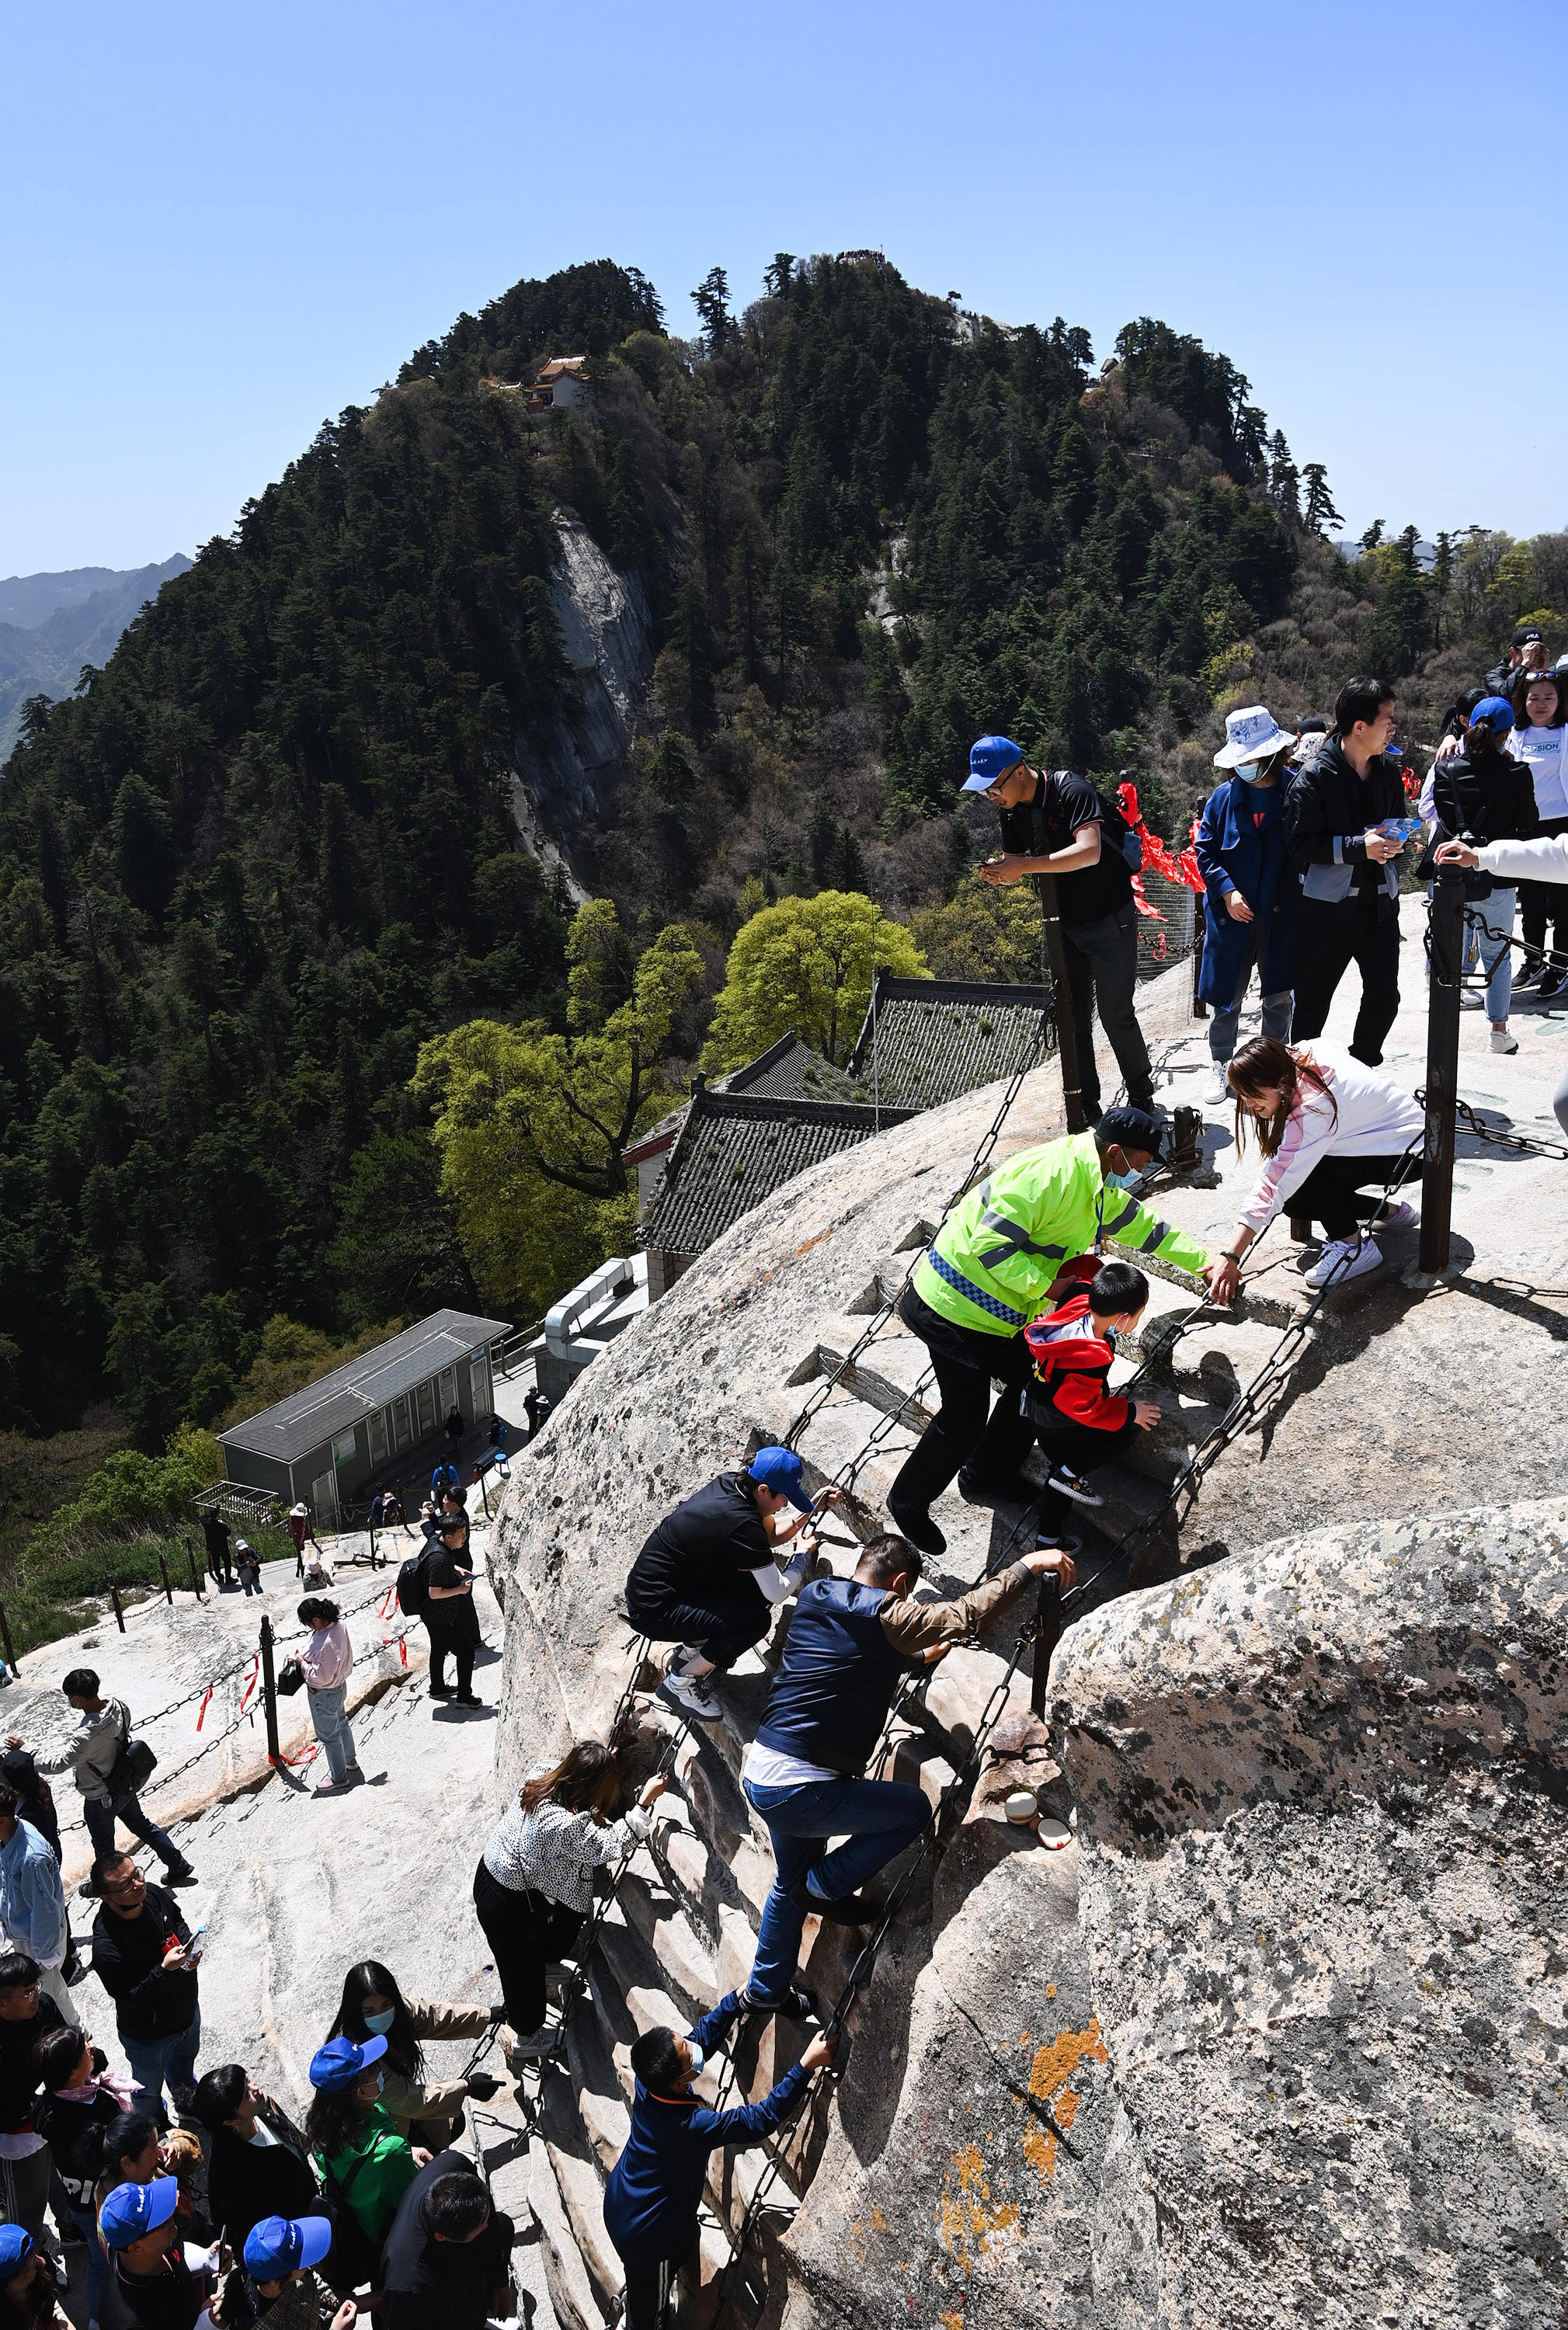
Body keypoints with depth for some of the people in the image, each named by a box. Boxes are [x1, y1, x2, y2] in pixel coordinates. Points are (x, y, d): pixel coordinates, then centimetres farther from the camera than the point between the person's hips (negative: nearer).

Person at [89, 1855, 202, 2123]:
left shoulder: (154, 1895, -18)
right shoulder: (105, 1947, -38)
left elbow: (179, 1922, 4)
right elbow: (128, 1998, -28)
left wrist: (187, 1946, -15)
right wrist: (165, 1969, -40)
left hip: (187, 2009, 6)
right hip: (150, 2036, -6)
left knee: (184, 2071, 36)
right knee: (149, 2093, 24)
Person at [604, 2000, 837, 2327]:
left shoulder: (649, 2078, -22)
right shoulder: (689, 2125, -40)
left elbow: (705, 2033, -10)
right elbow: (759, 2120, -37)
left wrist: (740, 1999, -18)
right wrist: (807, 2065, -41)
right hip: (645, 2233, -6)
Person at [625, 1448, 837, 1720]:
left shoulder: (729, 1483, -1)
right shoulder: (742, 1524, -28)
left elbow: (771, 1535, 16)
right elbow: (778, 1592, -20)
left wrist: (813, 1507, 5)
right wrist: (803, 1555, -2)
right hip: (653, 1612, -9)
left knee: (761, 1575, 5)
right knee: (755, 1619, -18)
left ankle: (688, 1651, 17)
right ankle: (680, 1681, 0)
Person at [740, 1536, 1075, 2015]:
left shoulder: (814, 1595, 9)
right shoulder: (883, 1615, -14)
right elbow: (967, 1615, -21)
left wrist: (919, 1658, 35)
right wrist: (1027, 1565, -12)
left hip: (757, 1777, 8)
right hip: (801, 1791, -8)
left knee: (793, 1882, 30)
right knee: (914, 1809, 10)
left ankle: (765, 1990, 42)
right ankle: (825, 1887, 12)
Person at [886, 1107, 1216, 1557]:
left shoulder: (1102, 1190, 8)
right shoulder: (1050, 1173, -26)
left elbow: (1147, 1228, 21)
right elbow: (990, 1243, -29)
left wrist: (1207, 1262, 17)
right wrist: (1051, 1287, -26)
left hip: (1000, 1313, 10)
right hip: (956, 1308, -10)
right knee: (964, 1418, -4)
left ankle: (989, 1474, 34)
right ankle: (909, 1502, 17)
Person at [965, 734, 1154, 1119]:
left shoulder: (1072, 791, -21)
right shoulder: (1012, 809, 2)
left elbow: (1089, 852, -33)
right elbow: (1013, 860, 9)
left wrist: (1026, 865, -36)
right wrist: (997, 870, -16)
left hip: (1109, 917, -7)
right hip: (1064, 924, 7)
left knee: (1115, 1012, -5)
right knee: (1071, 1016, 5)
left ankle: (1141, 1098, 13)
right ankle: (1086, 1111, 13)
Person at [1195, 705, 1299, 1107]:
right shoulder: (1225, 796, 0)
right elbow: (1203, 849, 4)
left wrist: (1298, 898, -9)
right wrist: (1227, 890, -9)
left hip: (1281, 914, -1)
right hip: (1231, 913, 1)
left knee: (1279, 998, 10)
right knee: (1226, 997, 7)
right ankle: (1221, 1069, 22)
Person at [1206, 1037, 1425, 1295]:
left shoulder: (1314, 1108, -34)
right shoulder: (1296, 1059, -12)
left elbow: (1275, 1184, -37)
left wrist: (1231, 1258, -38)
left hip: (1409, 1155, -9)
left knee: (1307, 1176, -28)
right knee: (1294, 1203, -2)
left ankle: (1354, 1246, -11)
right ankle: (1389, 1211, 15)